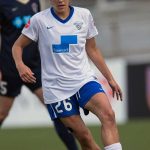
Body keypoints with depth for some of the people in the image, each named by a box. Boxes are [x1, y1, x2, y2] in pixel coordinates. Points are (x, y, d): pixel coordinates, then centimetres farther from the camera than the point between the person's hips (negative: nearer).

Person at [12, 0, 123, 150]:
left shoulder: (84, 15, 3)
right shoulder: (39, 20, -5)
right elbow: (18, 46, 4)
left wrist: (110, 79, 17)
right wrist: (20, 65, -18)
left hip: (84, 79, 2)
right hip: (56, 88, -2)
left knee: (108, 114, -26)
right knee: (83, 136, -6)